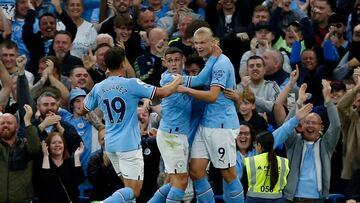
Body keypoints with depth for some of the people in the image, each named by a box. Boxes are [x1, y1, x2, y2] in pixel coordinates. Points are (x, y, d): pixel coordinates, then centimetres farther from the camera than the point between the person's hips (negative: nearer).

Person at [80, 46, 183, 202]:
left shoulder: (98, 88, 2)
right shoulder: (131, 84, -12)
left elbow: (83, 111, 16)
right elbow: (163, 92, -13)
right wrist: (177, 81, 6)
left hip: (110, 144, 6)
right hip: (129, 145, -6)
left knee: (129, 186, 17)